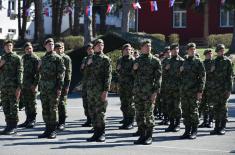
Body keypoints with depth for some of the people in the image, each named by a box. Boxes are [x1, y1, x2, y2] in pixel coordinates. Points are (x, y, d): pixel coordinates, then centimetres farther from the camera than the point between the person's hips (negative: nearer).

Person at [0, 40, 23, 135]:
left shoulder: (17, 58, -2)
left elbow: (20, 73, -8)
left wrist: (19, 87, -16)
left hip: (13, 86, -6)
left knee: (13, 106, -4)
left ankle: (14, 127, 0)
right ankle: (9, 125, 15)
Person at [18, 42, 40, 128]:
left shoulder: (36, 59, -6)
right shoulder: (23, 58, 15)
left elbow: (38, 72, -11)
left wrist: (35, 84, -18)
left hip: (32, 85, -7)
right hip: (24, 85, 7)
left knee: (32, 103, -2)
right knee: (25, 103, 9)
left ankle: (33, 120, 5)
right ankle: (28, 120, 17)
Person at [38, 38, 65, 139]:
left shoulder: (57, 58, -2)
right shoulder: (43, 59, 16)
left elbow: (61, 73, -7)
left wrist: (59, 88, -15)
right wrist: (40, 87, 14)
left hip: (53, 87, -6)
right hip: (43, 87, 6)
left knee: (53, 109, -3)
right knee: (45, 109, 7)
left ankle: (53, 131, 2)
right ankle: (47, 129, 14)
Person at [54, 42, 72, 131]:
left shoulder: (66, 58, -1)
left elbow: (68, 73, -6)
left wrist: (67, 86, -13)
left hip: (63, 84, -5)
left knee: (62, 103, -5)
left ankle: (62, 123, 0)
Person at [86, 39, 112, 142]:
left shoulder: (105, 59, -2)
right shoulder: (91, 59, 16)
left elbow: (108, 76, -7)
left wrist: (105, 91, -15)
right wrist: (88, 64, -1)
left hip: (100, 90, -6)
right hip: (90, 89, 6)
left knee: (100, 112, -4)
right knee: (92, 112, 7)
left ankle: (102, 134, 3)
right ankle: (96, 132, 14)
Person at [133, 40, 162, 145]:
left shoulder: (155, 60, 1)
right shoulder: (137, 60, 14)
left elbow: (158, 77, -4)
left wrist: (155, 92, -13)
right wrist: (134, 69, 1)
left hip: (149, 92, -4)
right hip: (137, 91, 4)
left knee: (149, 114, -1)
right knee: (139, 114, 6)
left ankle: (149, 136, 6)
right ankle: (142, 135, 14)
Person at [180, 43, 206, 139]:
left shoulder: (198, 62, -1)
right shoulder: (184, 62, 14)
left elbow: (202, 77, -6)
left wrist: (200, 91, -12)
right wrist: (181, 71, 0)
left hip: (194, 91, -5)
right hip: (184, 91, 5)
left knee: (193, 111, -2)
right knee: (185, 111, 6)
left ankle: (194, 132, 5)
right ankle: (187, 131, 14)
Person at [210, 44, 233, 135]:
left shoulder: (227, 61, -2)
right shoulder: (215, 61, 12)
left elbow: (230, 76, -5)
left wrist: (229, 89, -11)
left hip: (224, 88, -4)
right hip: (215, 88, 5)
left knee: (223, 107, 0)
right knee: (216, 107, 6)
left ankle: (223, 128, 5)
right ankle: (217, 127, 12)